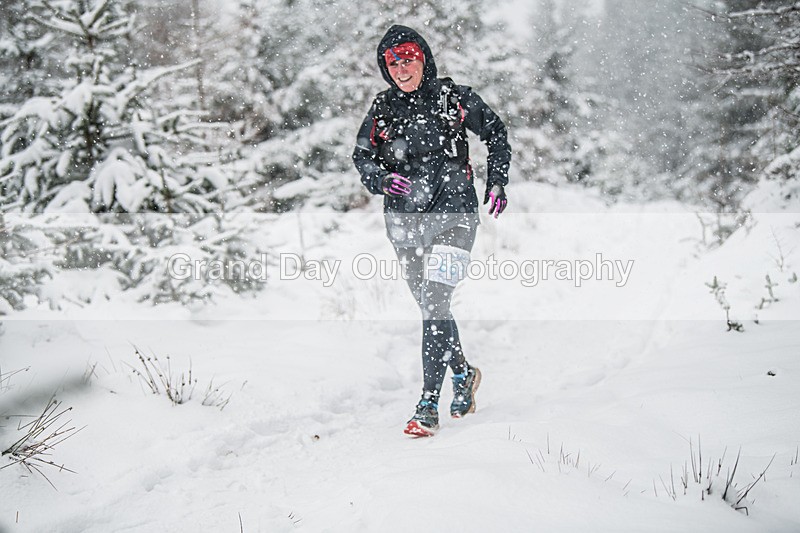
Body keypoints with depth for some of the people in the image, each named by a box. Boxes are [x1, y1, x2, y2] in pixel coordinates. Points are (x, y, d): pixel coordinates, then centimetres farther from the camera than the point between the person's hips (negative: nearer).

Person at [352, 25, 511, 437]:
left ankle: (428, 406, -15)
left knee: (435, 304, -17)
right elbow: (361, 156, 12)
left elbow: (496, 133, 11)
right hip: (403, 220, 4)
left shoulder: (453, 99, -1)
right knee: (431, 308, 13)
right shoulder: (382, 109, 6)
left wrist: (497, 183, 3)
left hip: (452, 214, -4)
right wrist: (381, 179, -9)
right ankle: (462, 373, 37)